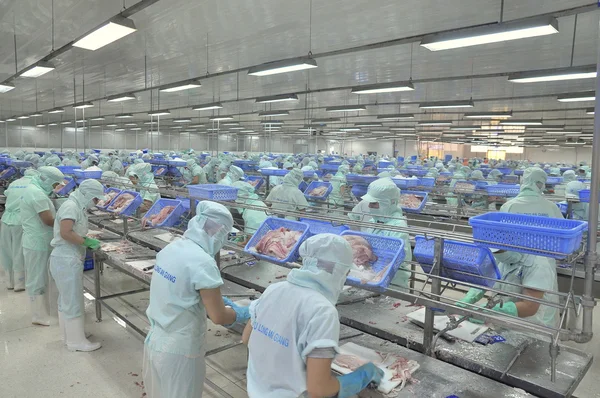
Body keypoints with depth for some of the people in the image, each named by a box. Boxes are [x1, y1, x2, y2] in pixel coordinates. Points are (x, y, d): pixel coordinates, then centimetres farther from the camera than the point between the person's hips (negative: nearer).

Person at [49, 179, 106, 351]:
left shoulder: (78, 207, 12)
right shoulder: (71, 206, -18)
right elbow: (65, 233, -28)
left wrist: (88, 243, 4)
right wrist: (87, 241, -19)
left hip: (70, 259, 10)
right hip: (66, 260, -10)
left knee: (67, 299, 19)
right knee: (73, 300, -1)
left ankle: (69, 334, 32)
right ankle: (76, 341, 9)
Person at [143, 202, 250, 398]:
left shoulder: (171, 248, -2)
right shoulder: (203, 262, -26)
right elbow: (218, 317, -19)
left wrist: (212, 299, 13)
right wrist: (241, 313, -1)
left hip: (154, 341, 7)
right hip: (178, 351, -7)